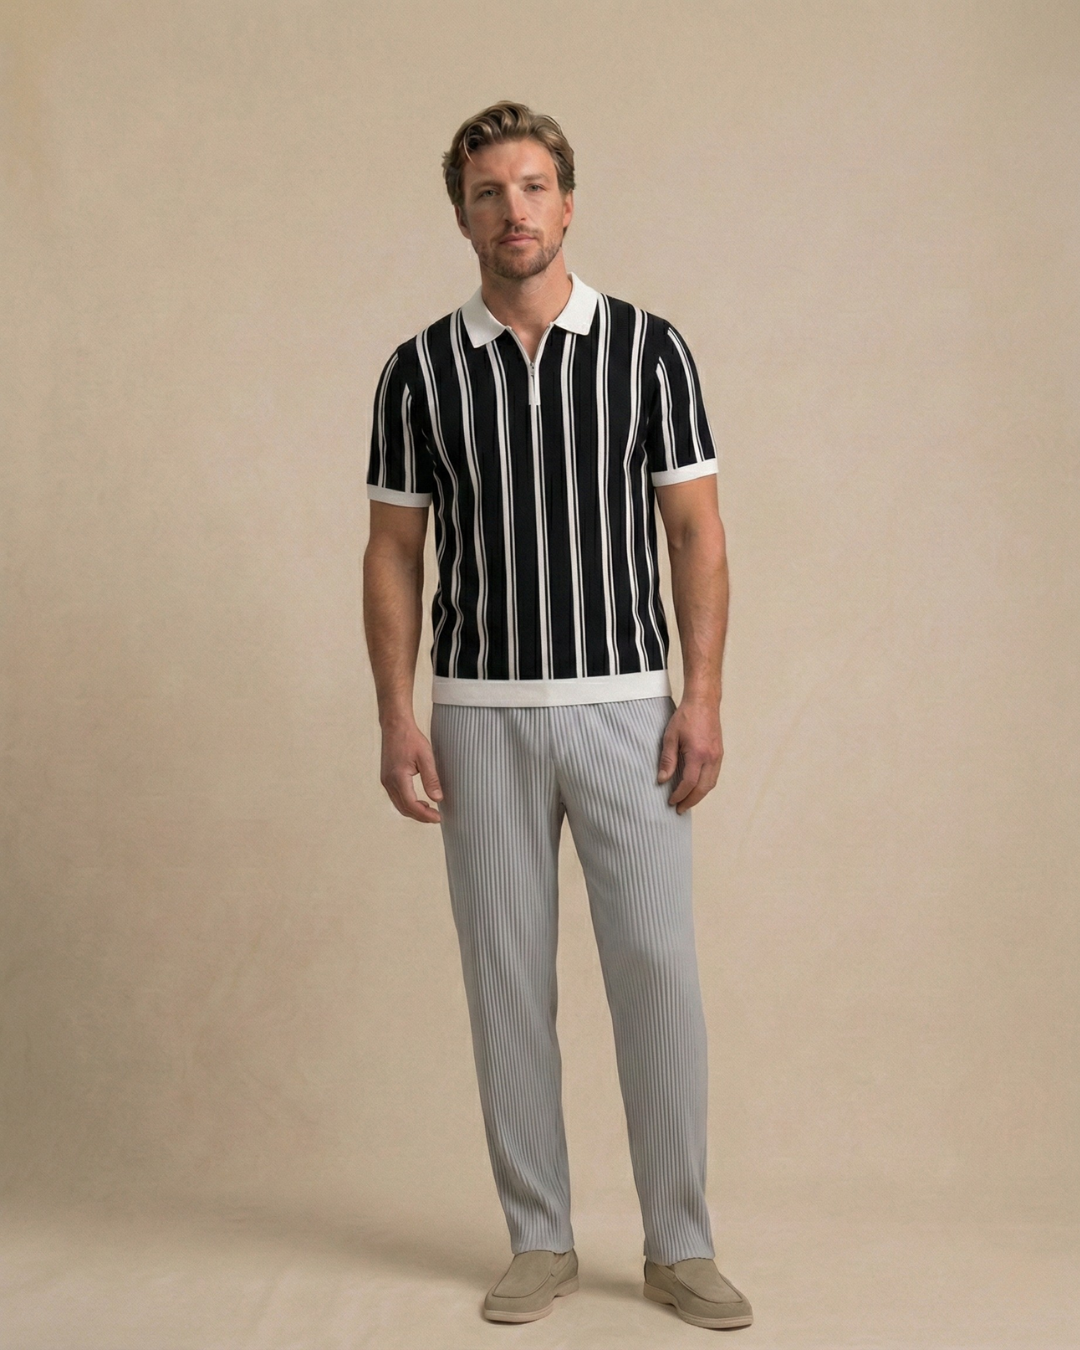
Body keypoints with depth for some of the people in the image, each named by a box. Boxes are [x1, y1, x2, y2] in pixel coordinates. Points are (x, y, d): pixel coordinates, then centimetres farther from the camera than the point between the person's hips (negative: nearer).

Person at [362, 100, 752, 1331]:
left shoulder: (650, 348, 0)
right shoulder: (419, 370, 2)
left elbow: (696, 533, 0)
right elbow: (392, 552, 4)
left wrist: (702, 697, -8)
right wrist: (396, 718, -5)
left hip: (624, 705, -1)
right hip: (481, 714, 1)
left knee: (657, 969, -2)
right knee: (506, 977, 5)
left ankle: (678, 1244, 12)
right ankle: (539, 1240, 18)